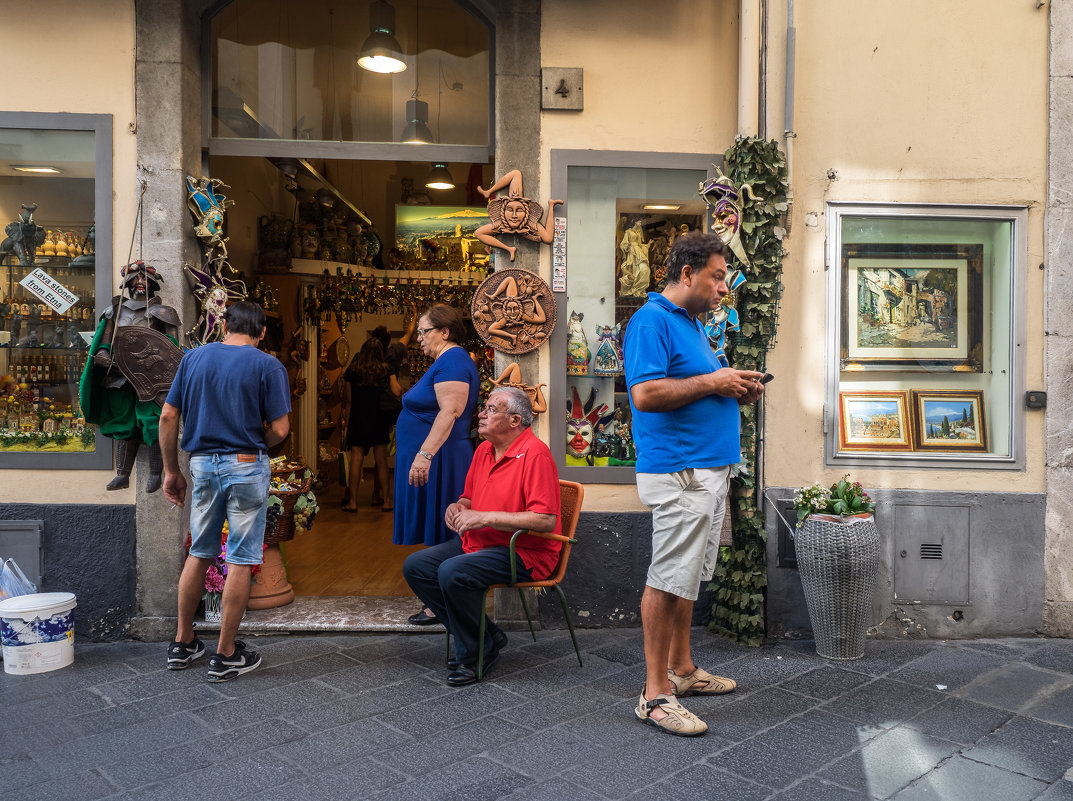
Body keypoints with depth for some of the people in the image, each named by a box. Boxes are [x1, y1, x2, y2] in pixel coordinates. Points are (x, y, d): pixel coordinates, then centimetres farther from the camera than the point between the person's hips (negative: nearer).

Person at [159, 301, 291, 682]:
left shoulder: (193, 358, 5)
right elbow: (279, 430, -10)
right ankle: (226, 654, 11)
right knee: (241, 561, 4)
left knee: (199, 554, 19)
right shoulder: (268, 366, -7)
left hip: (203, 464, 4)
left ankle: (183, 643, 28)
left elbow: (167, 416, 5)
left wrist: (171, 471, 11)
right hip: (247, 466, -4)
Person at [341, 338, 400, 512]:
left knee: (356, 459, 1)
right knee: (381, 460, 7)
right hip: (379, 418, 1)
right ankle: (387, 500, 11)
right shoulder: (386, 370, -2)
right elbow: (397, 392, -8)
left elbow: (347, 399, 2)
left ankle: (353, 501, 2)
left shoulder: (352, 370, -1)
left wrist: (346, 420, 10)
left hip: (358, 418, -1)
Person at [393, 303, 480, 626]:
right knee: (437, 532, 12)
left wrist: (425, 454, -30)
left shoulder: (451, 361, -15)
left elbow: (449, 412, -25)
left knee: (439, 534, -5)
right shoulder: (447, 361, 18)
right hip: (432, 462, 11)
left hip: (439, 462, -11)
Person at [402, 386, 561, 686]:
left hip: (524, 551, -9)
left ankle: (474, 654, -5)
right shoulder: (483, 450, 11)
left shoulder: (535, 453, -17)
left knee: (453, 572, -30)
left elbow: (546, 520, -25)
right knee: (415, 566, -2)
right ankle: (487, 635, 1)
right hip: (478, 543, 9)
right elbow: (469, 497, 26)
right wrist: (458, 507, 0)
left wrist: (485, 518, -22)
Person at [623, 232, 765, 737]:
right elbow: (646, 394, -23)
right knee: (669, 579, -6)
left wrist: (736, 391, 9)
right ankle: (656, 694, 3)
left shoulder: (693, 324, 20)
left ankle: (682, 669, 30)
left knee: (687, 576, 17)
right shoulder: (652, 320, -12)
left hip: (710, 469, 10)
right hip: (678, 471, -10)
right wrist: (711, 382, -16)